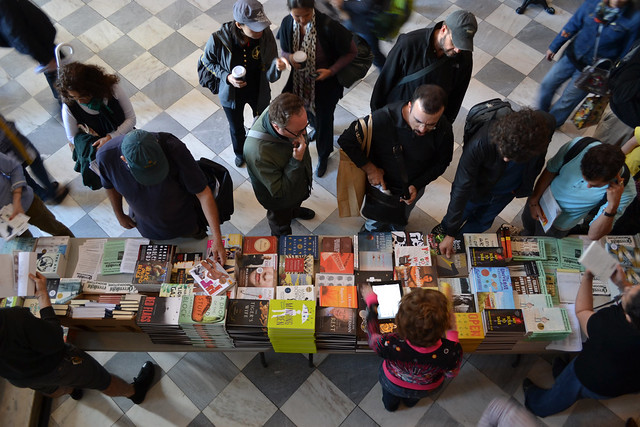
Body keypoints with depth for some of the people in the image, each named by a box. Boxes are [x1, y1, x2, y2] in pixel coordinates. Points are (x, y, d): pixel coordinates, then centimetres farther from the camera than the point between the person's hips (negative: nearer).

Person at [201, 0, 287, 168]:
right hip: (232, 94, -1)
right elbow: (208, 61, -9)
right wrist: (227, 76, -26)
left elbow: (270, 76, -25)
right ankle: (240, 152, 62)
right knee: (236, 128, 27)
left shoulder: (266, 35, -29)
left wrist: (277, 65, -48)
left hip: (259, 92, 1)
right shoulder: (218, 39, -32)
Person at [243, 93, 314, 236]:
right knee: (281, 228, 28)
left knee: (298, 200, 40)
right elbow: (278, 192, -37)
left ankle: (294, 210, 74)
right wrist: (296, 161, -45)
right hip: (279, 198, -5)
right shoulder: (258, 153, -50)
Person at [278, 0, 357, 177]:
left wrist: (331, 71, -26)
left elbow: (351, 51, -17)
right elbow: (284, 51, 1)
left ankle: (323, 156, 44)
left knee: (324, 120, 16)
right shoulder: (287, 23, -17)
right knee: (308, 110, 31)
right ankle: (316, 129, 68)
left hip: (325, 83, -4)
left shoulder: (328, 26, -30)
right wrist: (290, 57, -23)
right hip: (300, 81, 4)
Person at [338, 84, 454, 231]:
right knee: (374, 225, 28)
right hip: (381, 183, -2)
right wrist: (370, 169, -24)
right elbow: (346, 140, -26)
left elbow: (442, 162, -9)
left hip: (413, 187, 2)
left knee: (399, 225, 33)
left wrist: (417, 185, -18)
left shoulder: (444, 129, -30)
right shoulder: (383, 118, -39)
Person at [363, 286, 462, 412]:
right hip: (427, 390, 2)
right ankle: (411, 401, 65)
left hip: (393, 385, -1)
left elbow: (373, 339, -19)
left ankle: (390, 404, 61)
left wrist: (371, 301, -9)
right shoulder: (452, 352, -41)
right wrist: (452, 330, -17)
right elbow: (451, 373, -16)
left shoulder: (390, 345, -44)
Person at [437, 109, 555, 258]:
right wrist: (450, 233, -26)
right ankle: (444, 228, 59)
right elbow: (461, 189, -32)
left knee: (482, 223, 27)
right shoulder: (479, 144, -43)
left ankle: (461, 238, 58)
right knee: (461, 214, 25)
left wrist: (526, 185, 4)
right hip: (477, 189, -3)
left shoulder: (546, 124, -34)